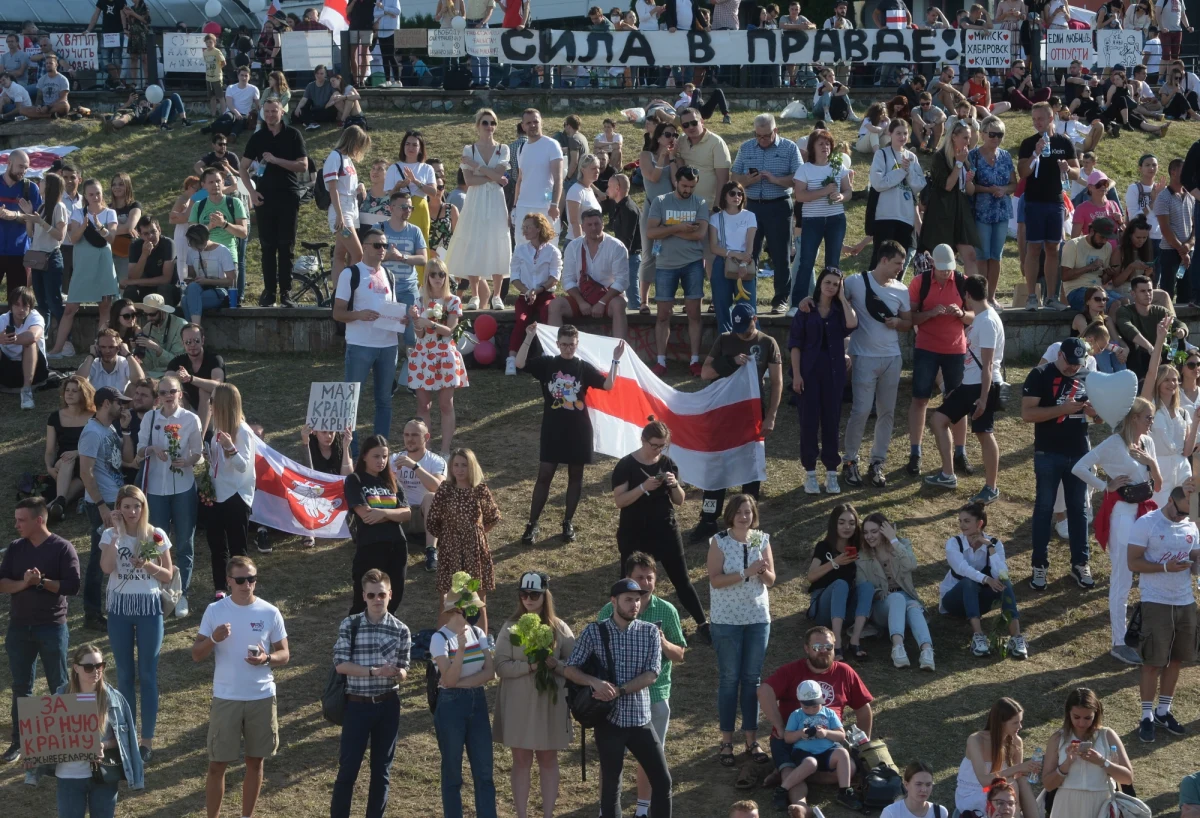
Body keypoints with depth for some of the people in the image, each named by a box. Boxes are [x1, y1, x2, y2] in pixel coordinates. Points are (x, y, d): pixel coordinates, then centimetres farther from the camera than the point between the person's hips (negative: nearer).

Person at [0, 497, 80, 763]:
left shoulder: (62, 548, -8)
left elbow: (72, 586, -15)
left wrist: (42, 582, -18)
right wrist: (23, 583, -20)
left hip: (52, 627, -4)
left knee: (59, 686, 5)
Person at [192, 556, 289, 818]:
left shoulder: (270, 613, -3)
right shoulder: (215, 611, -4)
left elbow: (285, 655, 3)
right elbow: (196, 655, -3)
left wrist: (267, 658, -20)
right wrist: (213, 639, -24)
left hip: (262, 698, 1)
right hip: (225, 699, -1)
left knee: (255, 761, 12)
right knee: (217, 764, 3)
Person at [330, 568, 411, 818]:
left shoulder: (401, 630, 1)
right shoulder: (349, 625, -4)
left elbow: (403, 671, 3)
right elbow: (340, 664, -10)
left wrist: (398, 674, -21)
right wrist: (375, 671, -20)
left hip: (388, 705, 2)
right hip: (358, 704, -2)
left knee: (382, 768, 9)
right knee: (348, 767, 0)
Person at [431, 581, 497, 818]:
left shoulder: (478, 634, 3)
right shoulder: (440, 639, -13)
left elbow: (490, 672, -4)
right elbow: (449, 679, -20)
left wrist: (461, 682, -15)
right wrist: (460, 649, -31)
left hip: (477, 703, 5)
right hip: (451, 705, -5)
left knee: (484, 771, 5)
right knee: (452, 772, 5)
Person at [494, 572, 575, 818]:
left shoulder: (559, 628, 0)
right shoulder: (510, 628, -3)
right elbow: (501, 667, -10)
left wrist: (556, 664, -19)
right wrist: (529, 666, -24)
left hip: (550, 702, 1)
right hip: (518, 704, -1)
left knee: (548, 760, 10)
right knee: (521, 761, 6)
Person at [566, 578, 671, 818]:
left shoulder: (650, 632, -1)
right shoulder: (594, 632, -4)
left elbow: (651, 674, -9)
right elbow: (570, 669, -5)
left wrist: (619, 690, -20)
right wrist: (595, 682, -24)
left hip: (641, 719, 1)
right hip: (609, 720, -1)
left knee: (662, 780, 2)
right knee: (611, 784, 8)